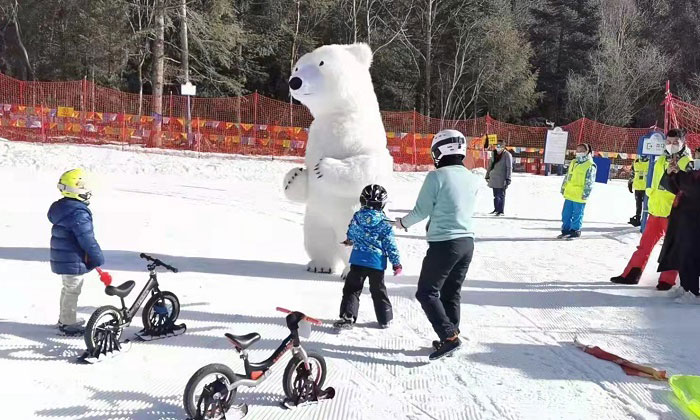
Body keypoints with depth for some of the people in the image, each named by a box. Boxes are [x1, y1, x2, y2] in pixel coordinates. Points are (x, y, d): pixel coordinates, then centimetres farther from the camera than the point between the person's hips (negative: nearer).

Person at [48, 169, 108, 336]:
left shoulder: (59, 207, 8)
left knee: (68, 289, 23)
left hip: (61, 259, 10)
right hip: (74, 261, -10)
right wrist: (98, 259, -13)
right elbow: (87, 239, -25)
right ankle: (69, 325, 14)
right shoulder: (79, 213, -25)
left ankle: (64, 318, 37)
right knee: (72, 291, 3)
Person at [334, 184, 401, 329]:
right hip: (377, 263, 0)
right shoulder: (384, 223, -9)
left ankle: (348, 316, -3)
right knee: (378, 291, 15)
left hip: (357, 261, 1)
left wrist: (350, 240, 38)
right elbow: (390, 245, -7)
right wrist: (396, 263, 1)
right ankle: (385, 319, 24)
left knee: (352, 289, 8)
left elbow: (350, 234, 15)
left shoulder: (356, 217, -2)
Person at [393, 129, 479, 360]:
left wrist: (402, 222, 8)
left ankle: (449, 337, -3)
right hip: (467, 242, 7)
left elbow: (421, 211, -10)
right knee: (451, 293, 17)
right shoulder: (473, 179, 5)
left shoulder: (437, 176, -14)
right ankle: (450, 337, 24)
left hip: (444, 244, -7)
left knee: (426, 293, 5)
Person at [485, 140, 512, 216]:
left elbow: (509, 168, -10)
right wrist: (487, 175, 18)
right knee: (495, 195, 12)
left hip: (501, 178, -6)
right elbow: (490, 165, 20)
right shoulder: (494, 154, 12)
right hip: (493, 178, 6)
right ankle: (496, 209, 22)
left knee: (501, 195, -2)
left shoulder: (507, 155, -7)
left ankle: (501, 211, 3)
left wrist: (508, 179, -15)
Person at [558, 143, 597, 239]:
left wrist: (586, 193, -15)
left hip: (579, 196, -7)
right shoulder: (573, 163, 15)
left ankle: (575, 231, 13)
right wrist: (563, 187, 19)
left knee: (577, 215, 2)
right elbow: (567, 176, 21)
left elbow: (590, 182, -10)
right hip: (569, 194, 7)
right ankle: (566, 230, 20)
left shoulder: (590, 166, -7)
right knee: (566, 213, 10)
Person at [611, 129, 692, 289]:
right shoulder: (661, 160, 11)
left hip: (673, 213, -5)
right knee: (645, 244, 9)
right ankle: (631, 274, 14)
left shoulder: (687, 163, -4)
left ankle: (667, 280, 13)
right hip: (656, 210, 5)